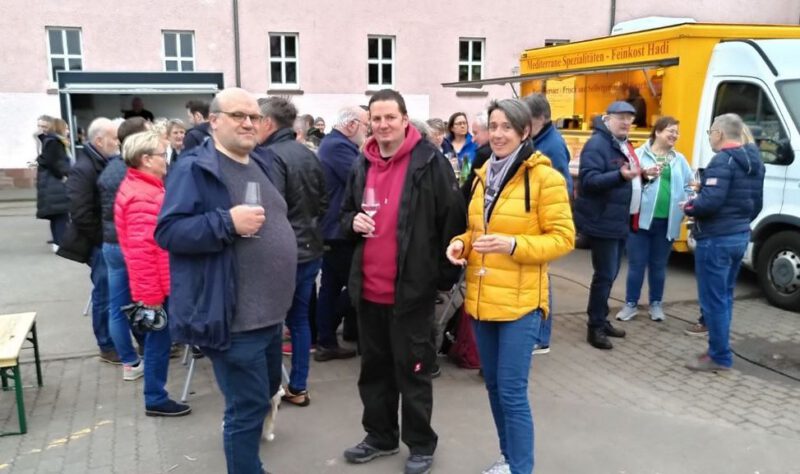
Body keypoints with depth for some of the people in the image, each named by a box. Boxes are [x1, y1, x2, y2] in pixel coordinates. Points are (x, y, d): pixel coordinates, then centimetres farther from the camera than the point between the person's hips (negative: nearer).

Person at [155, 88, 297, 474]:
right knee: (249, 405, -1)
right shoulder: (195, 168, -13)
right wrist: (228, 222, -31)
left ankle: (240, 442, 49)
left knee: (267, 390, 25)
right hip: (234, 316, -9)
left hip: (269, 311, 9)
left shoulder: (258, 166, 13)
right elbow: (168, 231, -21)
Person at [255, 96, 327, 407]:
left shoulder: (271, 156, -16)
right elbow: (323, 203, 16)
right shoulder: (309, 155, 10)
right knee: (299, 318, 15)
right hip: (310, 250, 8)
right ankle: (298, 388, 23)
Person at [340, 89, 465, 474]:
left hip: (412, 287, -6)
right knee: (374, 367, 17)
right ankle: (380, 436, 34)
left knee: (412, 370, 6)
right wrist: (353, 223, -4)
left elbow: (452, 219, -8)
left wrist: (446, 274, -7)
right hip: (369, 287, 6)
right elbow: (345, 214, 20)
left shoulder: (430, 161, -9)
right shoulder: (362, 165, 10)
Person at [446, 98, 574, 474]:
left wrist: (513, 244, -24)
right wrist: (460, 244, -2)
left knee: (512, 391, -3)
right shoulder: (483, 174, 10)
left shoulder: (544, 177, -10)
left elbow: (563, 238, -11)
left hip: (519, 301, -7)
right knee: (493, 386, 16)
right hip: (481, 298, 7)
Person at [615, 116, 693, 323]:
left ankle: (656, 304, 27)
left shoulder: (679, 159, 11)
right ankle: (631, 304, 17)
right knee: (636, 265, 5)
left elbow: (689, 186, 11)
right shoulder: (639, 154, -2)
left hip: (667, 222, 3)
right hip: (641, 218, -3)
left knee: (659, 266, 14)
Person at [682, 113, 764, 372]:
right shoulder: (753, 161, 12)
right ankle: (720, 350, 26)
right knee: (723, 297, 18)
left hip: (716, 239, -10)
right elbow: (756, 204, 17)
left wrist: (689, 207, -9)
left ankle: (720, 357, 7)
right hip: (739, 236, 10)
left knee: (713, 300, 0)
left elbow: (710, 202, -27)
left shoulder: (723, 160, -18)